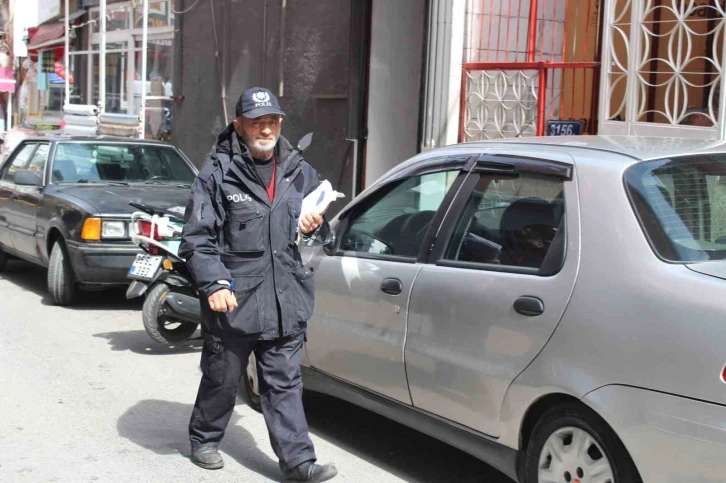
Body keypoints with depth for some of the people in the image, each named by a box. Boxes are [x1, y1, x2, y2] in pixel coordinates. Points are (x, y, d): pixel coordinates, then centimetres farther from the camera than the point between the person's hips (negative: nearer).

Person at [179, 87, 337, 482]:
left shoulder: (299, 172, 8)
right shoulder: (218, 174, -7)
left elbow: (320, 209, 26)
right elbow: (197, 236, -8)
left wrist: (314, 223, 2)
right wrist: (213, 283, -18)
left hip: (285, 300, 4)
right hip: (233, 300, -3)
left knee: (284, 383, 7)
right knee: (222, 377, 13)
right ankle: (204, 439, 36)